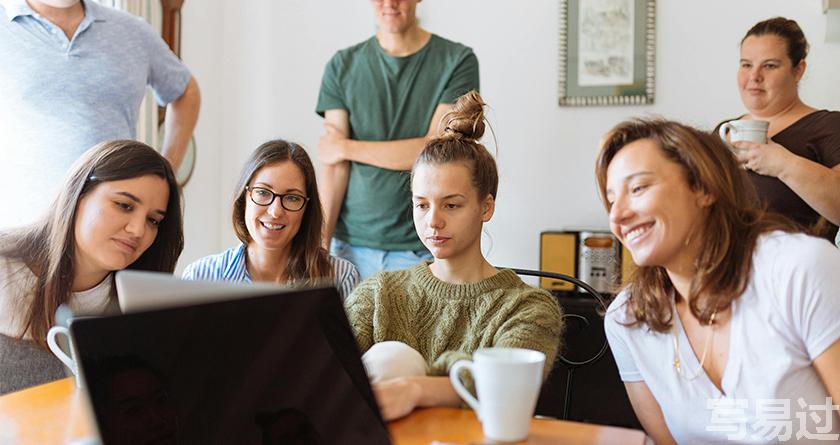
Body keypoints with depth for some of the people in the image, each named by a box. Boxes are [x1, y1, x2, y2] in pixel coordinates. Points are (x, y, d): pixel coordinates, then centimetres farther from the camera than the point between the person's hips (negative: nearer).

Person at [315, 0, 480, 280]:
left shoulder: (457, 61, -2)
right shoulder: (342, 67, 6)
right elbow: (334, 167, -1)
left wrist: (346, 147, -4)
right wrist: (320, 244, -10)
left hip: (423, 247, -2)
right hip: (352, 244, 2)